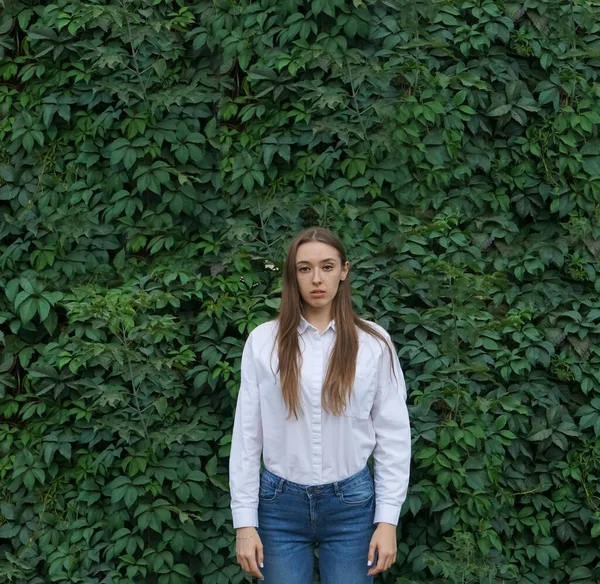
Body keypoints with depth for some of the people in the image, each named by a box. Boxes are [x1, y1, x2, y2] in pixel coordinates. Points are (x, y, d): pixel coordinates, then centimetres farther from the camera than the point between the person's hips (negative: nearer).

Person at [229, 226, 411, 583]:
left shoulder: (373, 342, -1)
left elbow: (393, 436, 1)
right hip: (280, 504, 0)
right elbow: (246, 436, 1)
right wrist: (245, 521, -2)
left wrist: (388, 519, -4)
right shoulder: (263, 341, -1)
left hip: (351, 504, 0)